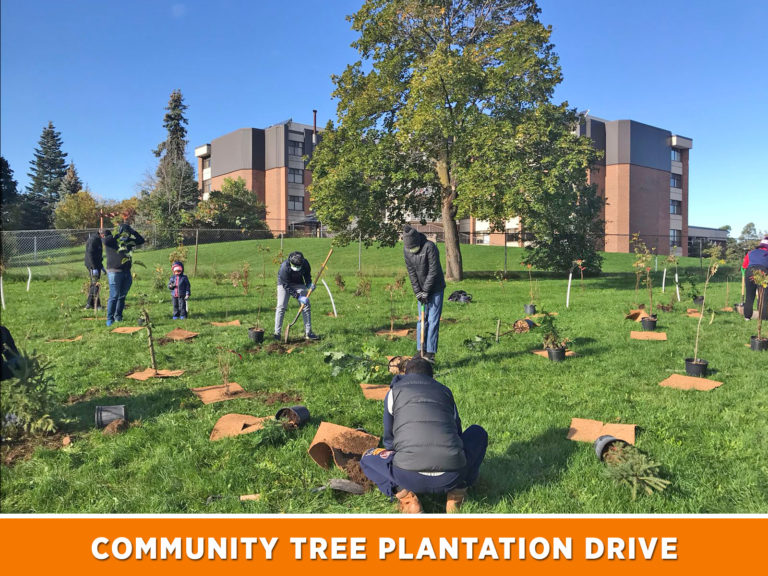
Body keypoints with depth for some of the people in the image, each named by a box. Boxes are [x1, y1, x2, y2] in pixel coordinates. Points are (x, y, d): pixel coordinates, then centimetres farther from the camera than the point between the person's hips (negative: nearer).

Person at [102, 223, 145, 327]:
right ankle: (110, 318, -2)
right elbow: (105, 240, -25)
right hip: (115, 272, -6)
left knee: (122, 296, 12)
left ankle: (118, 316, 22)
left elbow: (141, 240, 21)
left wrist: (133, 232, 7)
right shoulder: (112, 242, -4)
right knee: (114, 296, -7)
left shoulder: (129, 242, 13)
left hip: (127, 272, 6)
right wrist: (118, 235, -12)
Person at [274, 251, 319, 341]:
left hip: (298, 283, 4)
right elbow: (286, 286, -29)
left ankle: (308, 332, 3)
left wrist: (309, 284, -19)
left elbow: (307, 275, 1)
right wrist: (298, 297, -33)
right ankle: (277, 333, -7)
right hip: (284, 284, -4)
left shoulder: (305, 263, -22)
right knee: (281, 306, -14)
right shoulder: (284, 267, -35)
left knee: (306, 305, -3)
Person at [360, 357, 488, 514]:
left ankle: (407, 499, 6)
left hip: (410, 477, -1)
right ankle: (456, 495, 17)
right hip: (451, 477, 2)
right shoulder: (445, 391, 24)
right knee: (478, 433, 30)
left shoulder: (395, 390, 18)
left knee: (368, 457, 28)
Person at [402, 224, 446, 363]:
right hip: (422, 290, 5)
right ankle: (421, 351, 13)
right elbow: (411, 272, -1)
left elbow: (433, 271, -20)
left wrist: (426, 291, -18)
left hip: (435, 289, -5)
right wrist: (417, 292, -7)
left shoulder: (429, 247, -20)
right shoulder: (406, 250, -2)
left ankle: (430, 353, -3)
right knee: (422, 320, 7)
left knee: (433, 320, -5)